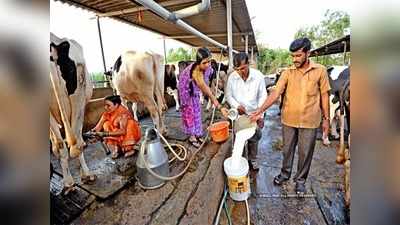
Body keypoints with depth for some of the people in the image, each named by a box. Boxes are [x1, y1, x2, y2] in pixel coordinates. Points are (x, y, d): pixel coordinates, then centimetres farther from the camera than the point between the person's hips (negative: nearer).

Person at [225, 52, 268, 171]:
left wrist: (260, 114, -12)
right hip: (238, 114, 0)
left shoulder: (258, 76, -13)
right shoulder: (232, 77, -11)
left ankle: (252, 159, 39)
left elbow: (262, 96, -7)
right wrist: (237, 106, -19)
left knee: (254, 139, 15)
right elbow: (228, 95, -2)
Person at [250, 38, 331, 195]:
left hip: (309, 121, -1)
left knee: (305, 152, 12)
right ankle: (285, 173, 38)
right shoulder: (287, 73, -3)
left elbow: (324, 96, 2)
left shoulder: (320, 71, -4)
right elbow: (275, 94, -12)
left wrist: (326, 118, 4)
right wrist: (260, 110, -23)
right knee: (287, 149, 16)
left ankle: (300, 179, 33)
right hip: (289, 120, 1)